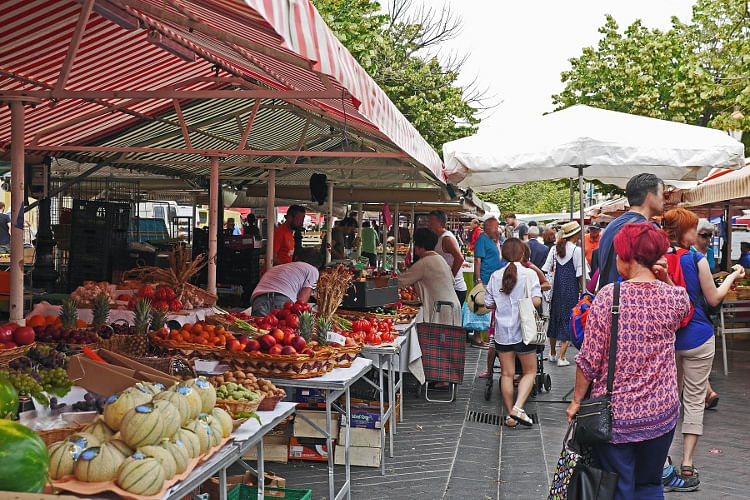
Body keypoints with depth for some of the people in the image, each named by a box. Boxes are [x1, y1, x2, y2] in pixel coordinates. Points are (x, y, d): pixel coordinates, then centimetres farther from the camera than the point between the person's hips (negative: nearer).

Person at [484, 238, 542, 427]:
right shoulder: (529, 274, -7)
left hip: (502, 332, 3)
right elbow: (536, 301, -14)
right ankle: (518, 407, -7)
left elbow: (488, 304, 5)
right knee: (529, 372, 10)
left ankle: (510, 415, 12)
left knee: (507, 374, 10)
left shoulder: (495, 276, 2)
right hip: (523, 331, -3)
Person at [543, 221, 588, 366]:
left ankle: (552, 354, 29)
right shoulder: (577, 250, -11)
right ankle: (561, 357, -1)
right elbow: (580, 274, -11)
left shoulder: (555, 249, 4)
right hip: (571, 288, -5)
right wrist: (583, 290, -2)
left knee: (555, 318, 17)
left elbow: (546, 269, 4)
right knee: (568, 319, 1)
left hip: (557, 288, 5)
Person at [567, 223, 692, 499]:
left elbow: (589, 360, -13)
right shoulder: (675, 297, -7)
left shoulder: (608, 296, -16)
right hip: (661, 412, 3)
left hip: (615, 414, -3)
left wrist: (577, 401, -1)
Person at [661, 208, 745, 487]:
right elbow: (714, 299, -3)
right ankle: (687, 462, 5)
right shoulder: (696, 260, -14)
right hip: (697, 338, -4)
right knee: (694, 399, 5)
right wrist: (732, 278, 12)